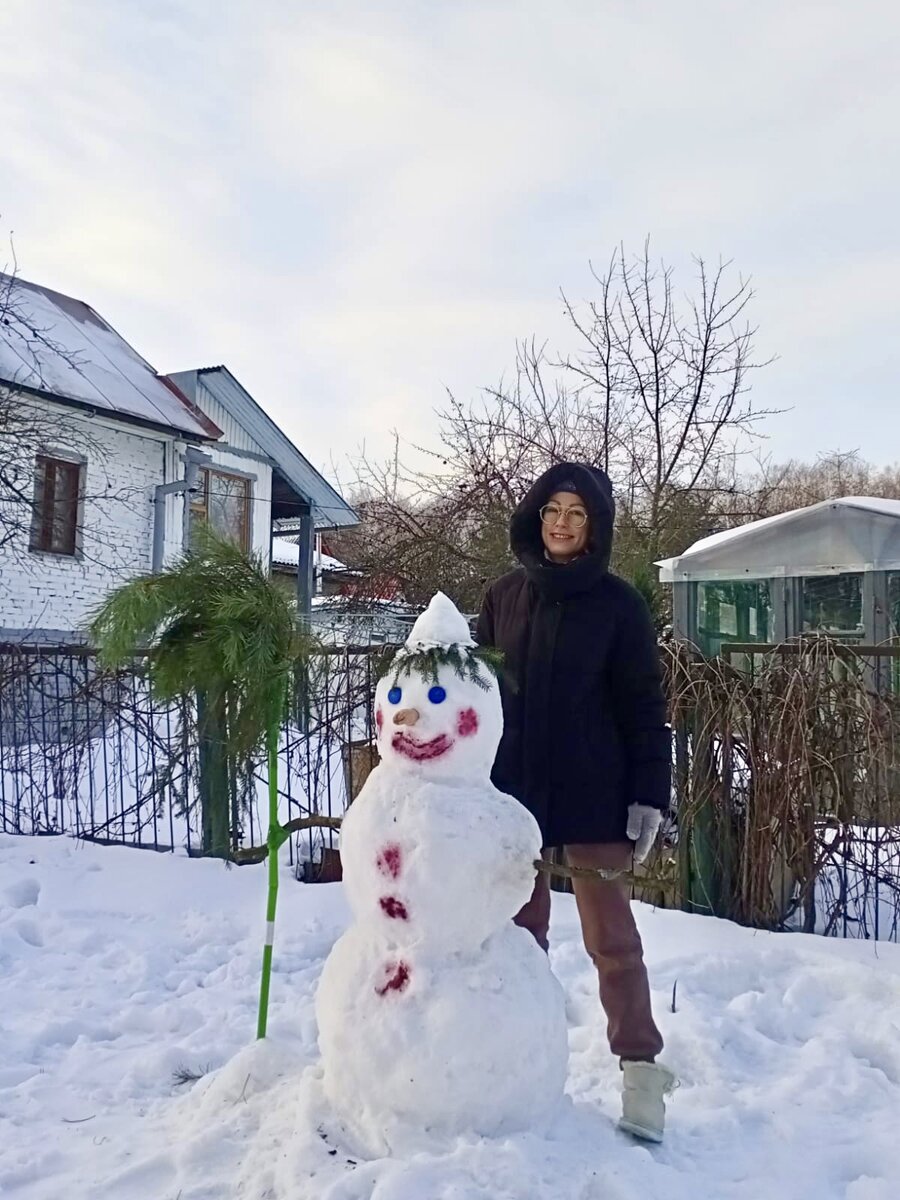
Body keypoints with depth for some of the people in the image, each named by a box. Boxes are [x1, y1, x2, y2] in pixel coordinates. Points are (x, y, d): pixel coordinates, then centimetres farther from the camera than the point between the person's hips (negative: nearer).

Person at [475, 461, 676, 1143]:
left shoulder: (617, 603, -4)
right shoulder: (504, 596, 5)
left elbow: (644, 706, -3)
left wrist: (650, 795, -8)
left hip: (592, 791, -3)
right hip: (511, 789, 4)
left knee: (610, 936, 4)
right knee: (520, 930, 14)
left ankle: (641, 1068, 18)